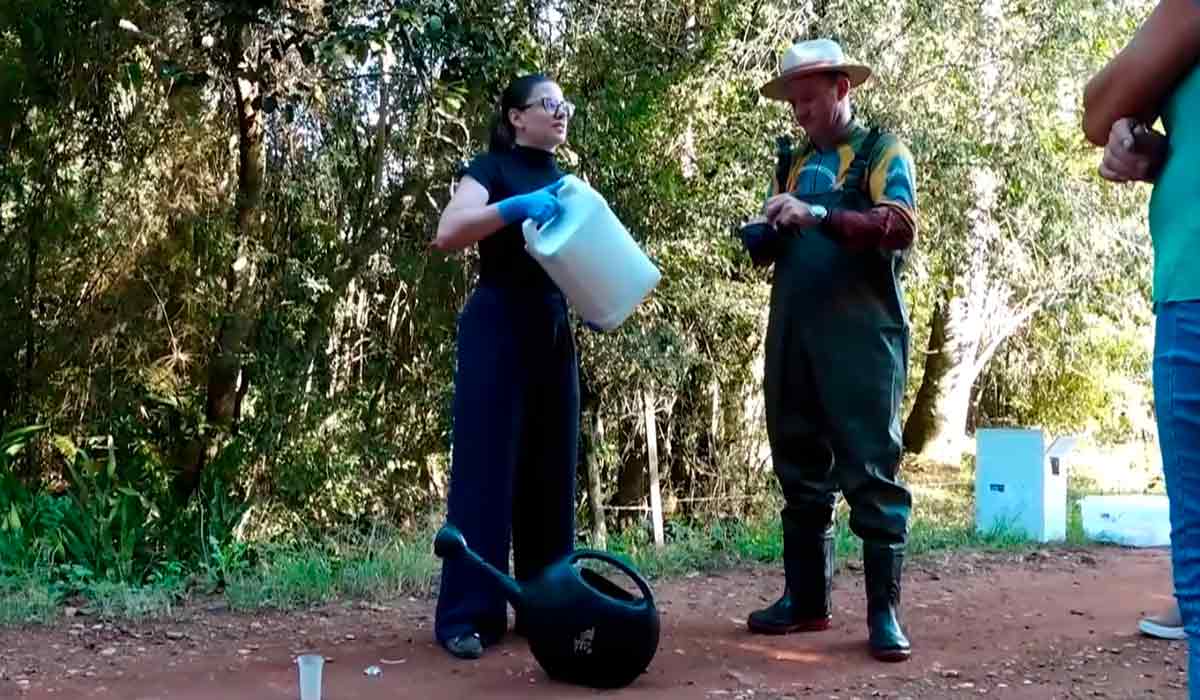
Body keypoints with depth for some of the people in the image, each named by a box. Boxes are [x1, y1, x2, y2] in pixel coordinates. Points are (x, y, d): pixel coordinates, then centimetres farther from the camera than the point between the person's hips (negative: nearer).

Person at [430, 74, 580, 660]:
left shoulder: (565, 181, 18)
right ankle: (467, 616, -5)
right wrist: (516, 207, -29)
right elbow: (447, 233, -18)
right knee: (487, 463, -8)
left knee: (551, 468, 6)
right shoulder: (493, 167, -2)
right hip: (499, 327, -7)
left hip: (553, 331, 7)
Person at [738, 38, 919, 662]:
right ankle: (805, 598, 17)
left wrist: (817, 216, -24)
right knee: (800, 470, 9)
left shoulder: (882, 151, 4)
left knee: (870, 471, -6)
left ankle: (883, 610, -1)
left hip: (861, 336, -6)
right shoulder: (793, 165, 21)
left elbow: (900, 226, -13)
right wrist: (760, 238, -2)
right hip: (791, 334, 6)